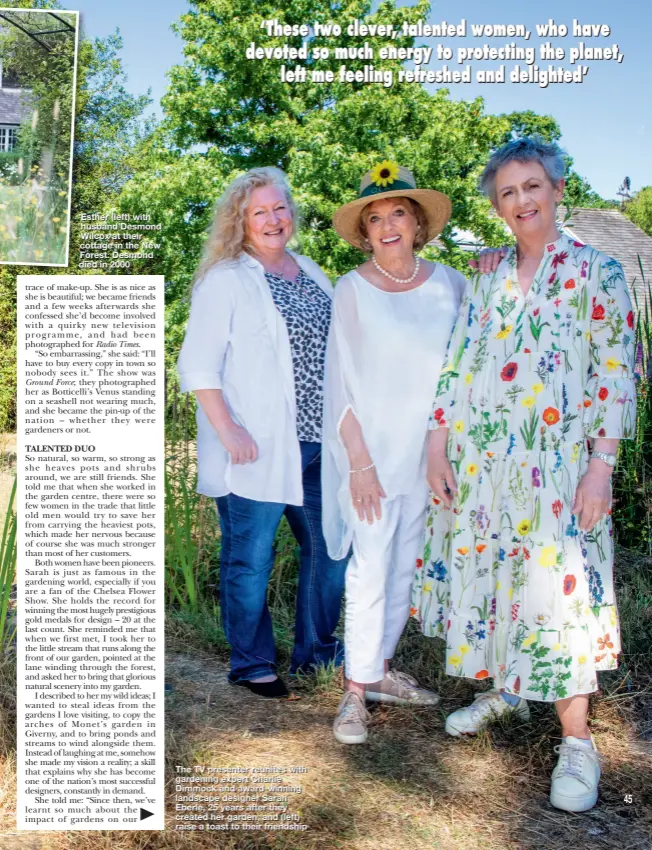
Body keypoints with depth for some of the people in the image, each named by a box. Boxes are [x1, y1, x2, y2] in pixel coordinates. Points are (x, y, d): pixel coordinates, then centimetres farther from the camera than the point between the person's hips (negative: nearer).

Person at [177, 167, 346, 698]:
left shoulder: (311, 273, 14)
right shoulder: (226, 279, -5)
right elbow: (198, 364, -11)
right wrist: (228, 430, -18)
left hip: (319, 442, 7)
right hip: (258, 449, -6)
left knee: (331, 548, 13)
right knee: (251, 559, 3)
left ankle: (317, 649, 31)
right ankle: (252, 664, 22)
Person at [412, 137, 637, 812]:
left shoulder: (597, 273, -2)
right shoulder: (487, 278, 11)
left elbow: (616, 374, -6)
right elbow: (456, 363, 9)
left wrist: (601, 466, -13)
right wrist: (437, 445, 3)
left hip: (554, 465, -4)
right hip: (476, 461, 5)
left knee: (554, 585, -5)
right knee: (483, 573, 11)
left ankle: (577, 742, 10)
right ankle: (503, 691, 34)